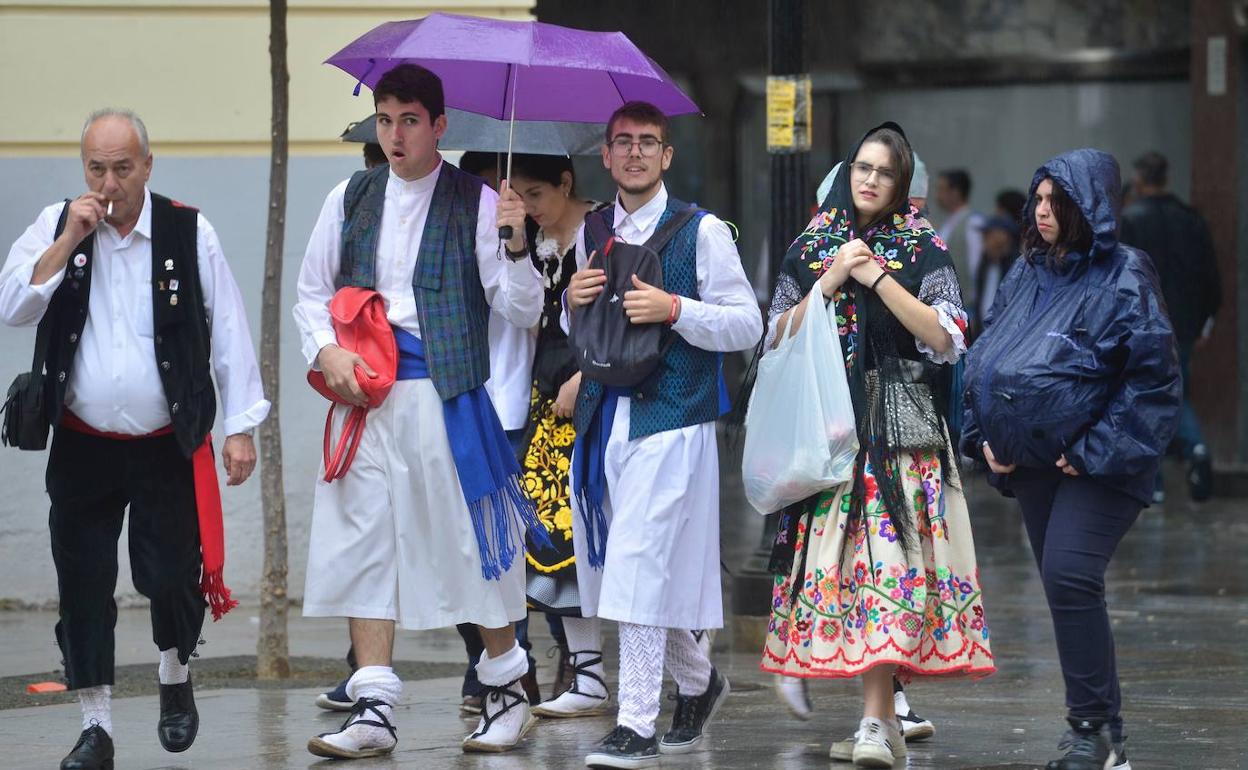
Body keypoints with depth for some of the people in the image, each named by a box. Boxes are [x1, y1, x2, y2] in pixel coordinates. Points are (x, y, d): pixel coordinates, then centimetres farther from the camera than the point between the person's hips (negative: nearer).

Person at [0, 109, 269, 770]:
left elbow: (228, 332, -1)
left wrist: (240, 427, -3)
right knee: (83, 586, 2)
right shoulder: (55, 226, 2)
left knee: (173, 577, -4)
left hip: (168, 447, -2)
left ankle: (175, 678, 26)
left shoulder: (189, 232, -3)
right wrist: (68, 241, -17)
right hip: (82, 446, 2)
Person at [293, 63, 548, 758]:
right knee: (365, 545, 1)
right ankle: (375, 711, 4)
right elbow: (313, 291, 19)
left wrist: (515, 245, -20)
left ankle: (508, 692, 19)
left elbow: (524, 312, -3)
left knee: (471, 541, 1)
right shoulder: (352, 199, 10)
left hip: (444, 389, -4)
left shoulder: (475, 203, -1)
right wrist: (326, 350, 1)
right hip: (364, 390, 4)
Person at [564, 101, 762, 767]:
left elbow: (747, 326, -4)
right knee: (614, 564, 11)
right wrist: (572, 301, 2)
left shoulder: (702, 232, -3)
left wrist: (673, 309, -17)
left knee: (641, 564, -13)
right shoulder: (592, 233, 14)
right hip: (602, 417, 6)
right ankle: (697, 681, 33)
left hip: (670, 419, -6)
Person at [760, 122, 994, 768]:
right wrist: (831, 280, -6)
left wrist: (878, 278, -11)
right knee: (833, 559, -2)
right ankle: (882, 717, 5)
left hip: (899, 425, -3)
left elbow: (946, 339, -5)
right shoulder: (808, 250, 13)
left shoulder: (922, 250, 5)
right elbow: (778, 339, 6)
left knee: (887, 556, -15)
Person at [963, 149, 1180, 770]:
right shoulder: (1027, 275, 11)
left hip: (1097, 467, -7)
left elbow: (1153, 381, -13)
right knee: (1065, 589, 8)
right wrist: (982, 436, 7)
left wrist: (1098, 453, -16)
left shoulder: (1124, 281, -10)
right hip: (1034, 463, 7)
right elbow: (985, 357, 19)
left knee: (1070, 577, -20)